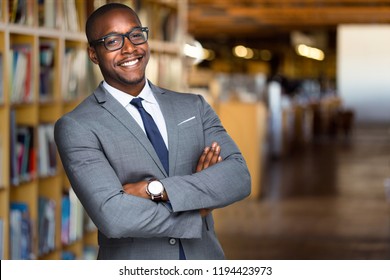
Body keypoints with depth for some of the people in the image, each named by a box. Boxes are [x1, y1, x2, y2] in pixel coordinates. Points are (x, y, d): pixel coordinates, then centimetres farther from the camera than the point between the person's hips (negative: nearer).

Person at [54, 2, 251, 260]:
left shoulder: (193, 107, 4)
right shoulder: (76, 128, -9)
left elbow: (239, 177, -9)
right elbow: (112, 216, -20)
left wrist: (156, 189, -19)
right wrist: (196, 211, -12)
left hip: (204, 257, 3)